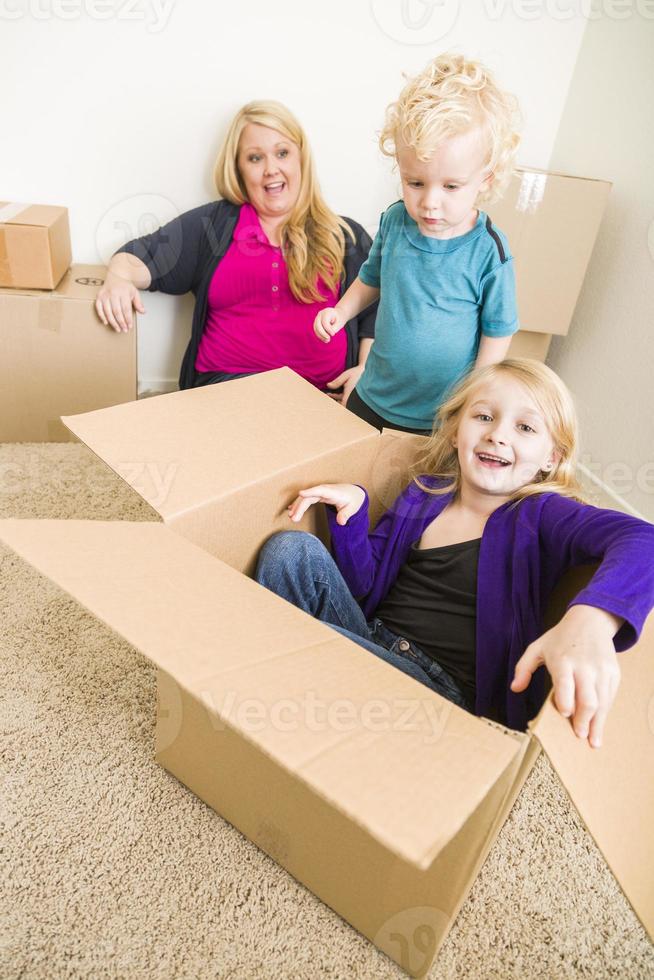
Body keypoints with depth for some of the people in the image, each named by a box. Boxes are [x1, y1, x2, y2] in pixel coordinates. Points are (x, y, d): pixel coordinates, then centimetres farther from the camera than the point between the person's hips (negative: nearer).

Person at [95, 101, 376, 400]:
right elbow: (144, 255, 12)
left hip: (323, 391, 0)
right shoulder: (211, 225, 16)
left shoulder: (347, 237, 16)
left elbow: (378, 310, 12)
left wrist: (367, 370, -5)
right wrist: (119, 278, -12)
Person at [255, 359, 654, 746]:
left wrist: (591, 619, -47)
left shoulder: (541, 513, -5)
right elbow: (364, 583, 11)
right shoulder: (424, 494, 10)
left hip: (450, 687, -5)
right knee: (292, 548, -12)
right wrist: (352, 508, -7)